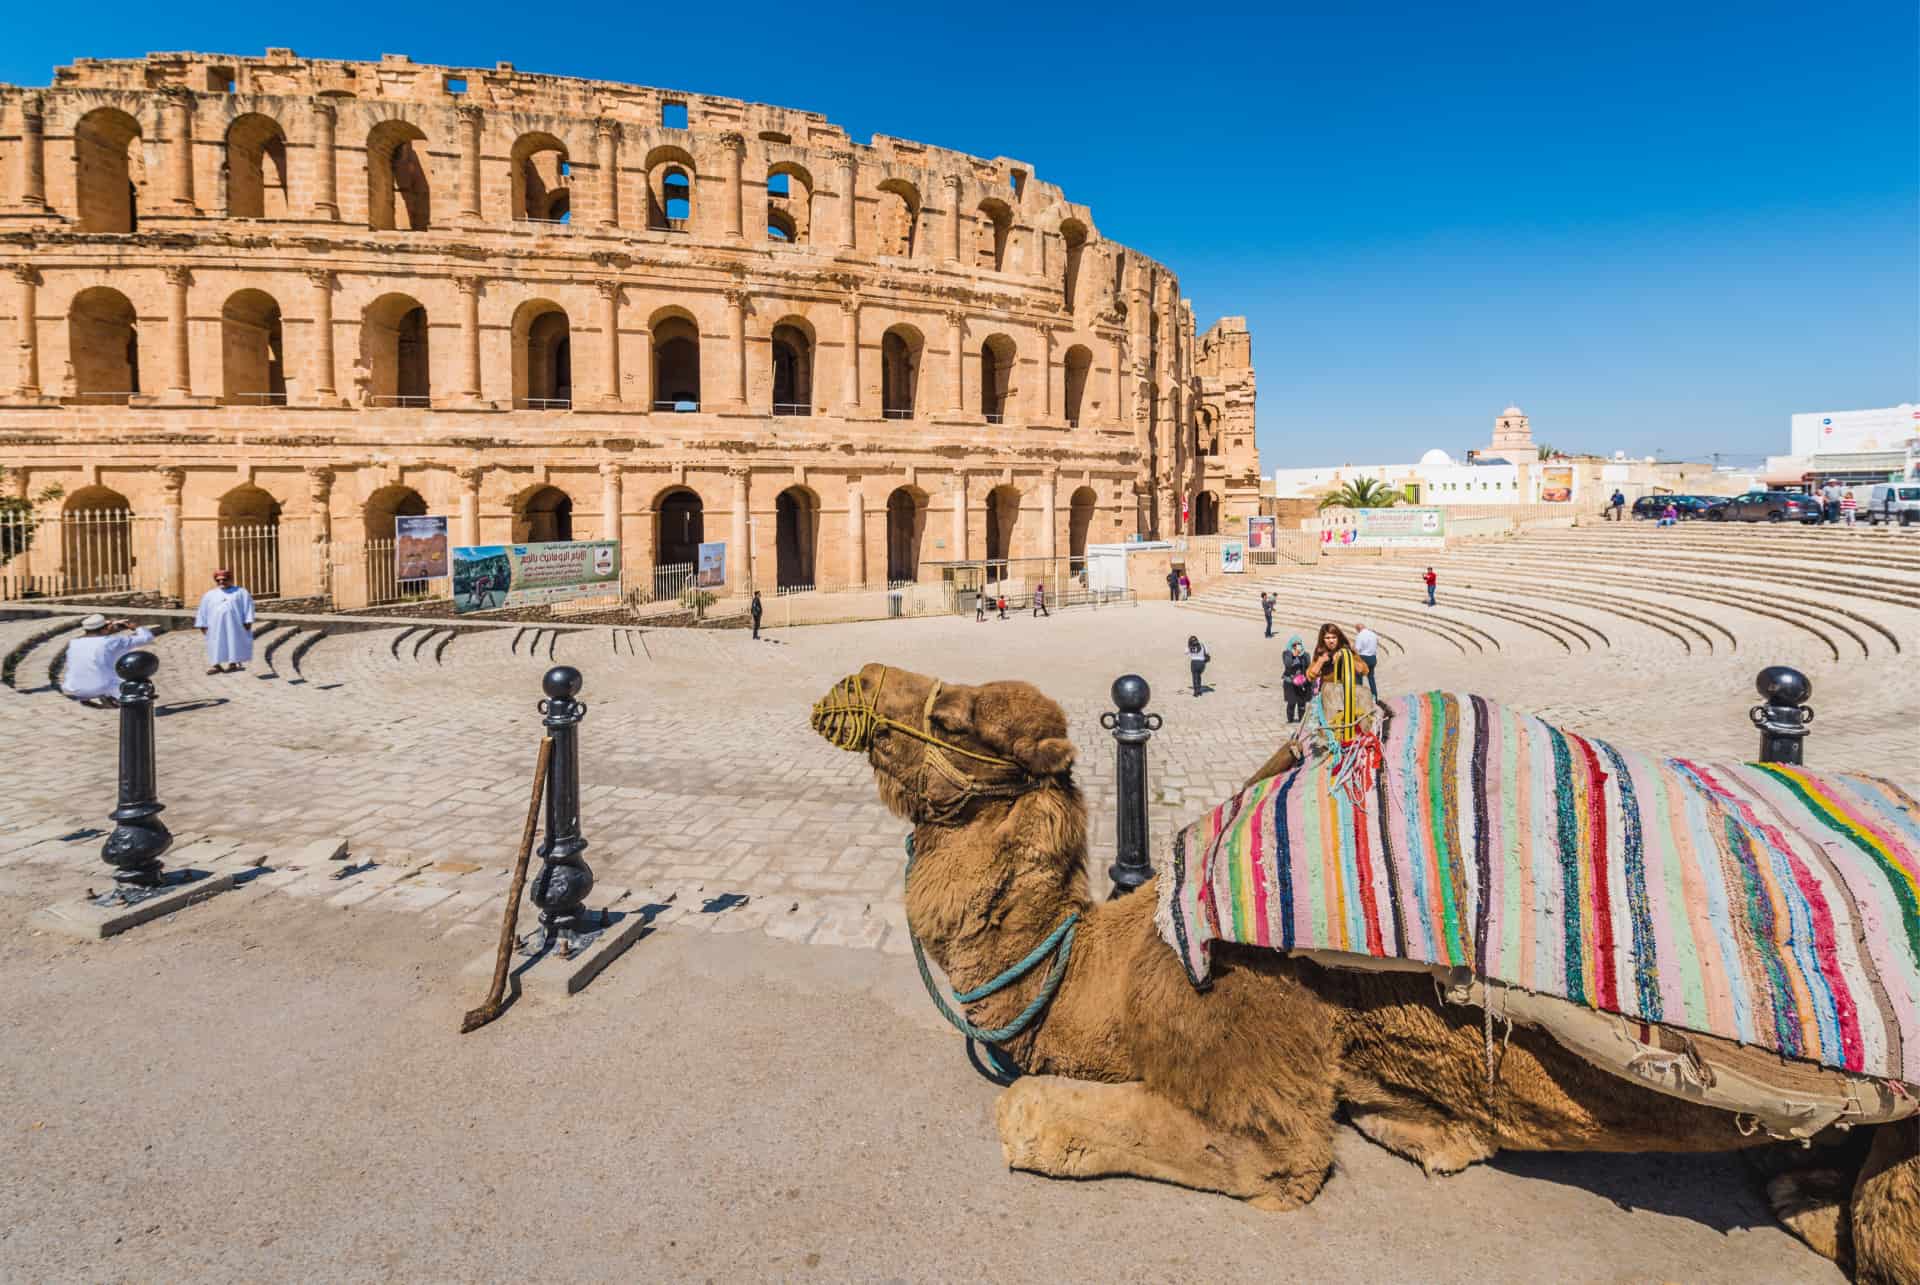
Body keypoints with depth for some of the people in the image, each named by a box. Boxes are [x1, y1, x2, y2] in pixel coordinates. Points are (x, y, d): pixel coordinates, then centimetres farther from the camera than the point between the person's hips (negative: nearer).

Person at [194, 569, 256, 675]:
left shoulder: (241, 592, 6)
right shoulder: (209, 595, 15)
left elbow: (248, 606, -2)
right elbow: (203, 610, 14)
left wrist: (248, 621, -12)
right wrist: (202, 625, 5)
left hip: (235, 624, -2)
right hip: (217, 625, 3)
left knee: (235, 642, -1)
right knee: (217, 644, -2)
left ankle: (233, 663, 4)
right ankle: (216, 664, -3)